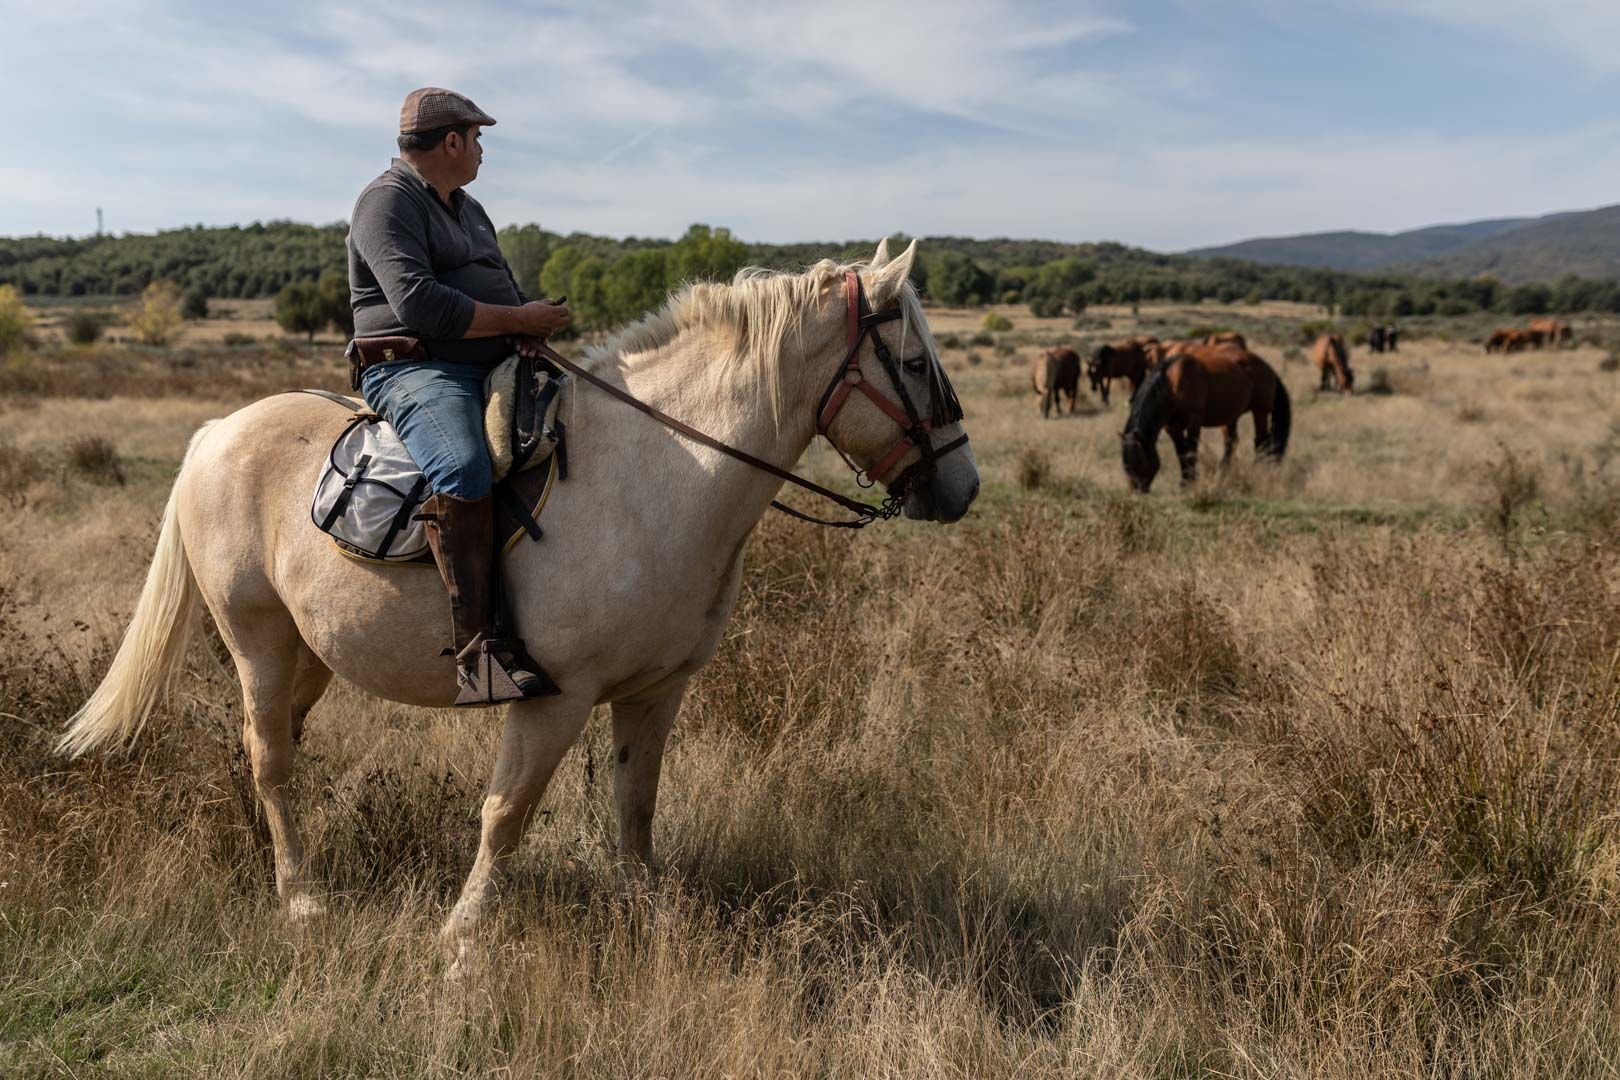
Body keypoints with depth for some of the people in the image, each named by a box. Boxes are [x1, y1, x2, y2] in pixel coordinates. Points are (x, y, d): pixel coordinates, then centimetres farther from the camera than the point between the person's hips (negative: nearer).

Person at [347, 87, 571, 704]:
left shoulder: (468, 210, 25)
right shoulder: (388, 202, -6)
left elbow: (502, 286, 28)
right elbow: (418, 303, -19)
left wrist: (530, 322, 3)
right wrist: (518, 319, -15)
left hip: (492, 369, 10)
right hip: (415, 369, -10)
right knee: (463, 471, -37)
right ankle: (478, 651, -42)